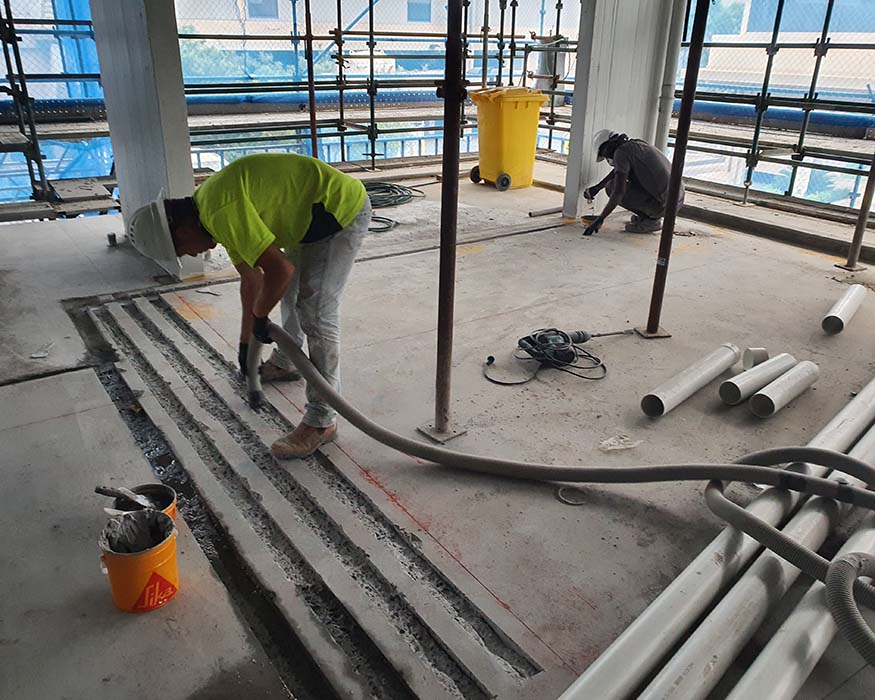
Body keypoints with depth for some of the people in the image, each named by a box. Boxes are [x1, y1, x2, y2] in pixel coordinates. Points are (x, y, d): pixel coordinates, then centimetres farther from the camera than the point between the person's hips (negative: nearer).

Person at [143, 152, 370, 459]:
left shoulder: (221, 212, -23)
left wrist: (259, 317, -10)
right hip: (312, 215, 11)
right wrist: (246, 343, 23)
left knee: (316, 310, -12)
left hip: (343, 209, -11)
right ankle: (284, 362, 47)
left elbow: (279, 269, -29)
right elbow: (251, 278, 17)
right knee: (290, 288, 24)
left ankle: (322, 420, -4)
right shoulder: (211, 208, 9)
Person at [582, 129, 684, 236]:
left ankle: (650, 220, 1)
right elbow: (618, 170, 34)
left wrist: (600, 219, -15)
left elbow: (619, 191, -19)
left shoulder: (621, 151, -9)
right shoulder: (637, 145, 18)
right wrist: (596, 188, 30)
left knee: (611, 187, -1)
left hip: (661, 203, -9)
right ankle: (651, 216, 18)